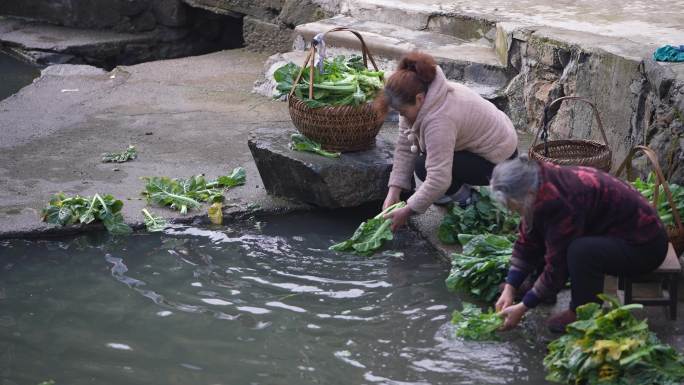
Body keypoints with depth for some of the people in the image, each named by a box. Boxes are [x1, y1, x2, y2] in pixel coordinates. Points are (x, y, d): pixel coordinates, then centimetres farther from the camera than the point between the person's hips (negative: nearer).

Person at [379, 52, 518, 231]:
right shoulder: (419, 100, -10)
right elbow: (404, 147, -6)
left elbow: (439, 180, -36)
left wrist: (407, 211, -28)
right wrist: (393, 192, -13)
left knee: (423, 166, -20)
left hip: (498, 162, -9)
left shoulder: (439, 120, -35)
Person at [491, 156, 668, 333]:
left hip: (645, 246, -9)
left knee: (581, 251, -33)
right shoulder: (539, 186, -5)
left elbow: (557, 265, -25)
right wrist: (509, 289, -5)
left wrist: (523, 307, -19)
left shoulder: (560, 202, -31)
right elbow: (527, 242, 1)